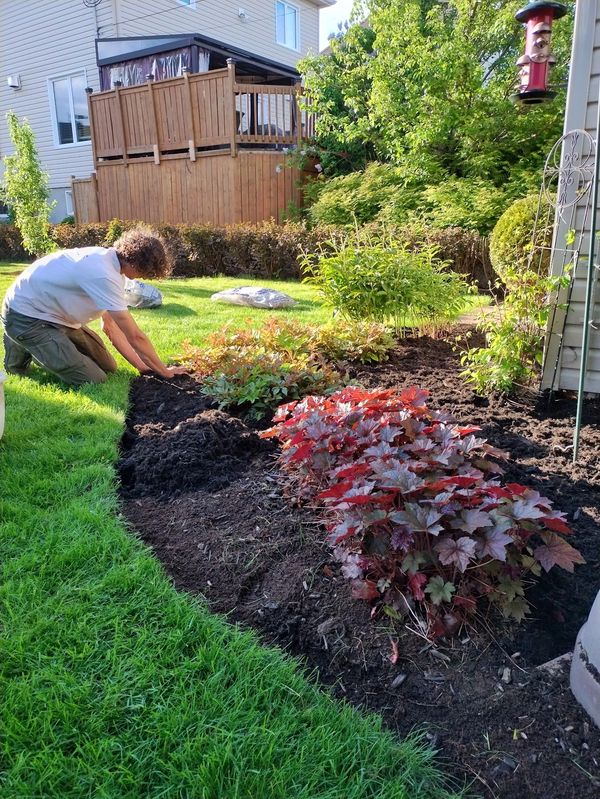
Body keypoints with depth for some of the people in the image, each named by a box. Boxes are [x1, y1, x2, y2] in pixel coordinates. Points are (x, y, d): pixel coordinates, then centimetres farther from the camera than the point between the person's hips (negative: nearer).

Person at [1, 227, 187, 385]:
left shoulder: (105, 258, -2)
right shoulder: (103, 275, -32)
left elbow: (109, 325, -1)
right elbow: (134, 336, -28)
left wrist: (142, 366, -4)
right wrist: (163, 371, -14)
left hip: (51, 313, 9)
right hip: (25, 317, -9)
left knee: (108, 367, 10)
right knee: (93, 381, -14)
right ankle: (22, 349, 3)